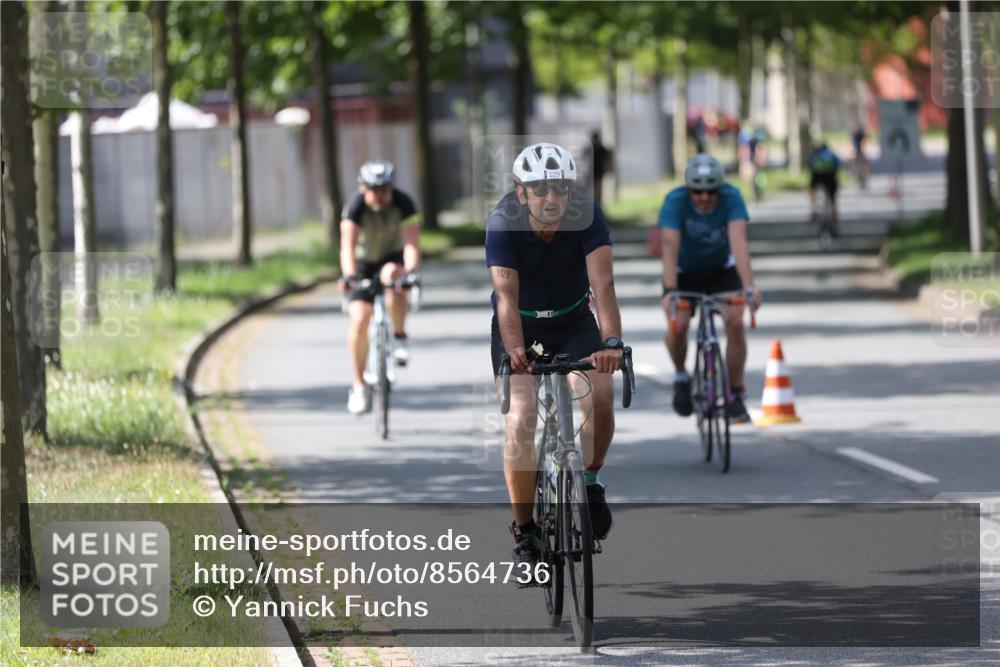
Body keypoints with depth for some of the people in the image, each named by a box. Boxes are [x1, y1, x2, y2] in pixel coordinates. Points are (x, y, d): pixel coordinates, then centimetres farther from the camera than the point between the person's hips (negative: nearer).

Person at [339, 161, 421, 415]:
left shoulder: (403, 203, -23)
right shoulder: (356, 206, -25)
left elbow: (411, 243, -34)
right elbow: (348, 244, -37)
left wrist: (411, 270, -53)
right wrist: (349, 276, -55)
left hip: (392, 257, 0)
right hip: (363, 262, 0)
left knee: (392, 274, -37)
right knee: (359, 319, -17)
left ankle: (400, 337, -17)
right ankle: (359, 386, -2)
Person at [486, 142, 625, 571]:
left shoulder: (587, 216, -24)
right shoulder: (503, 224, -26)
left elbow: (603, 284, -34)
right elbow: (506, 295, -37)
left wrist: (611, 343, -51)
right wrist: (515, 350, -54)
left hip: (574, 323, 1)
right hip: (521, 327, -1)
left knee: (599, 394, -25)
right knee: (521, 421, -17)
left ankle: (589, 483, 3)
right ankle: (524, 532, -3)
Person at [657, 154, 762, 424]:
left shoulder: (731, 198, -27)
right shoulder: (676, 201, -29)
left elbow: (738, 242, -37)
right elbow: (670, 246, -38)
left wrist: (749, 287, -49)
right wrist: (670, 291, -51)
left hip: (722, 269, 0)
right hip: (685, 271, 0)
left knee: (734, 321, -21)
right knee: (677, 325, -22)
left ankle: (736, 394, -6)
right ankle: (681, 376, 9)